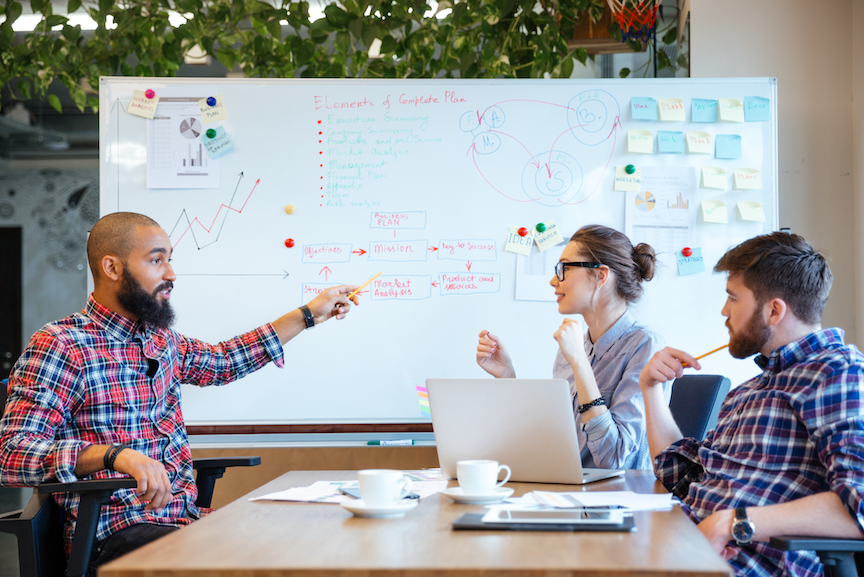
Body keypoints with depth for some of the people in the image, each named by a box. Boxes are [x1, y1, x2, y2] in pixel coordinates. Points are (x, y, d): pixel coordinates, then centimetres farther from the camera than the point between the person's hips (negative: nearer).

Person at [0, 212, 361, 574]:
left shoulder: (161, 341, 15)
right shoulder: (58, 345, -9)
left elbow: (224, 360, 35)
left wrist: (308, 315, 35)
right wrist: (114, 455, -33)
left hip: (186, 515, 8)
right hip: (115, 530, -8)